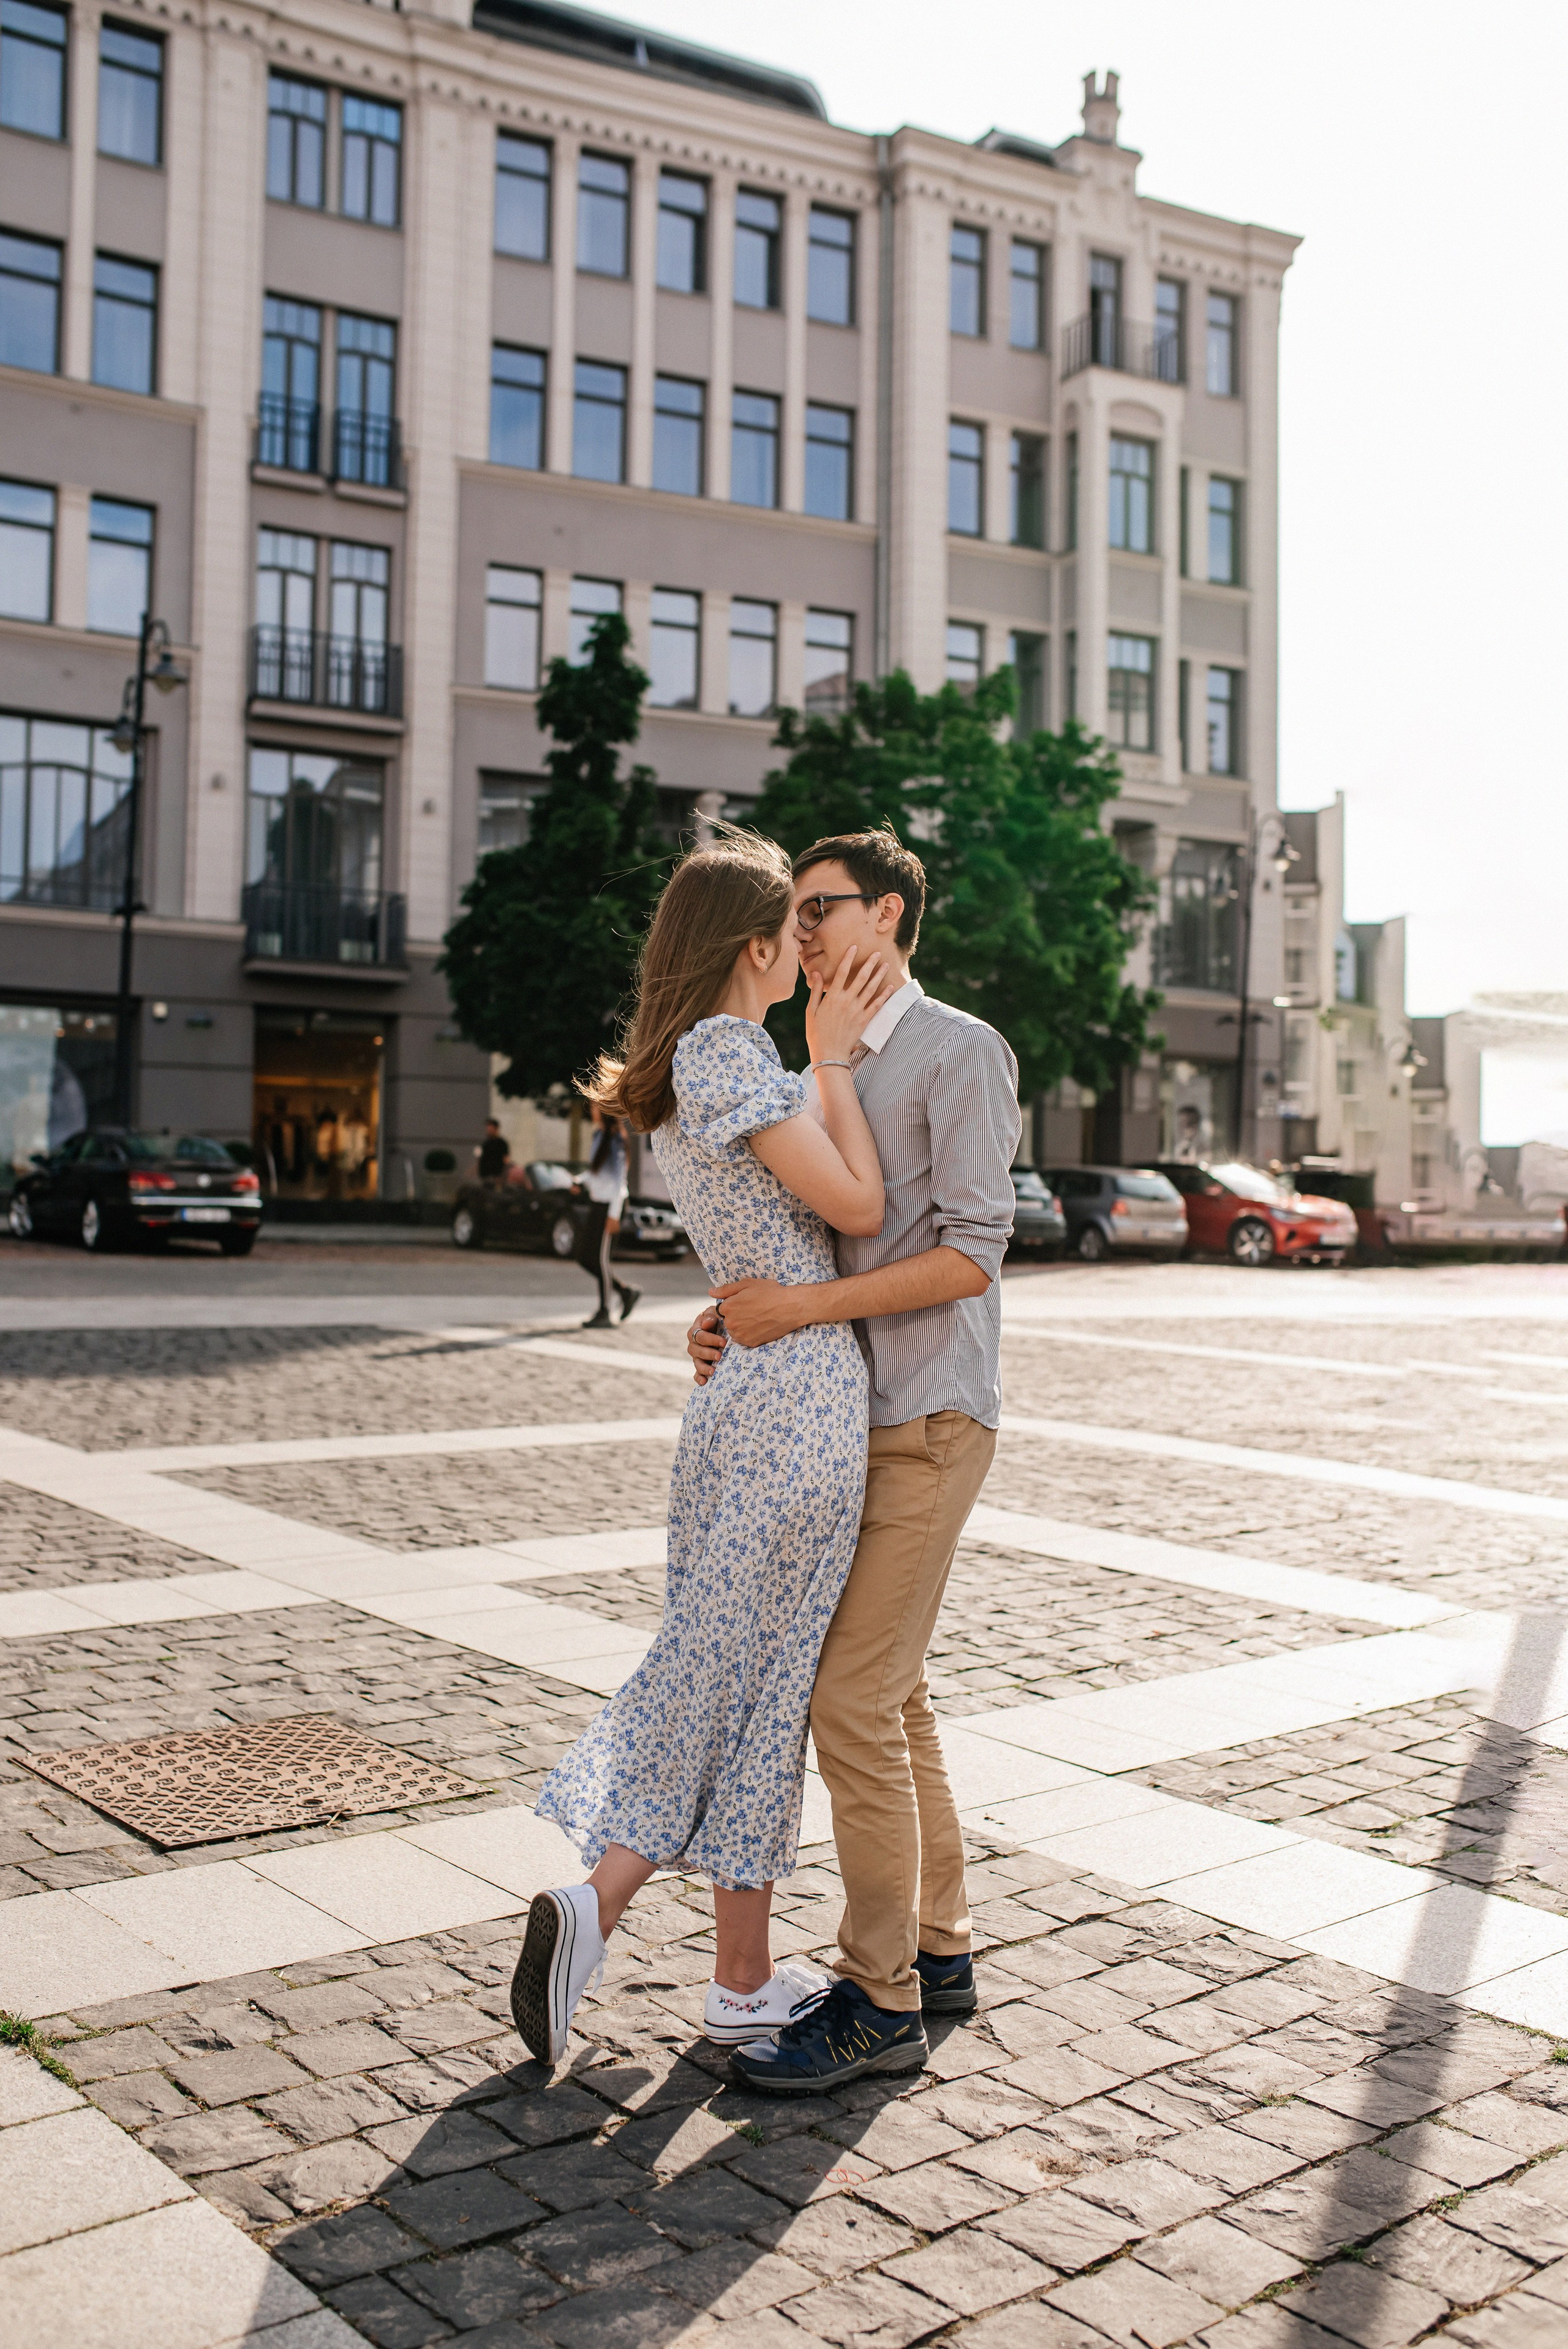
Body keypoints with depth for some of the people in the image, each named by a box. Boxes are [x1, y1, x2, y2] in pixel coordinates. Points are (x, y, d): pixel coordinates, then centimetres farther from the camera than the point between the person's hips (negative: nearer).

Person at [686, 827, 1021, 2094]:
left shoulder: (961, 1051, -9)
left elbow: (969, 1255, -17)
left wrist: (805, 1310, -22)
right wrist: (735, 1320, -3)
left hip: (926, 1424, -8)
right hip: (850, 1420, 9)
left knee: (853, 1703, -8)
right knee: (893, 1697, 14)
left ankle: (879, 1996, 5)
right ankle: (939, 1946, 27)